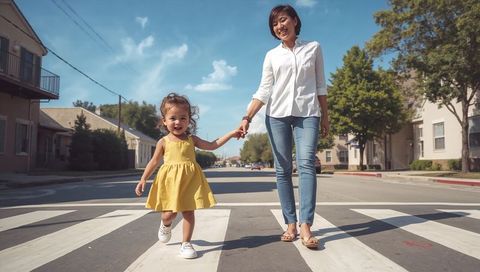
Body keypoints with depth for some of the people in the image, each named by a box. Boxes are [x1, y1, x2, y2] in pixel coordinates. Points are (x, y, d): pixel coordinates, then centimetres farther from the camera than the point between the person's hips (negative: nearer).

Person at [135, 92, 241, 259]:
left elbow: (211, 145, 5)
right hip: (170, 180, -1)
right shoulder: (164, 142, 3)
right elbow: (154, 162, 8)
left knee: (189, 212, 0)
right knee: (170, 213, 1)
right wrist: (143, 179, 5)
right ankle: (166, 225, 38)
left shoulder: (191, 139, 7)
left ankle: (186, 244, 13)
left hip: (190, 180, 1)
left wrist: (231, 134, 0)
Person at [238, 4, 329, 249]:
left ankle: (305, 226, -18)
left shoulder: (313, 48, 12)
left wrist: (325, 116, 8)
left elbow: (320, 86, 13)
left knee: (306, 164, -16)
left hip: (307, 113, -1)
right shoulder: (272, 55, 12)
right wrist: (247, 118, -7)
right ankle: (290, 224, 4)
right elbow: (264, 91, 5)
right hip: (277, 114, 2)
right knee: (283, 169, -1)